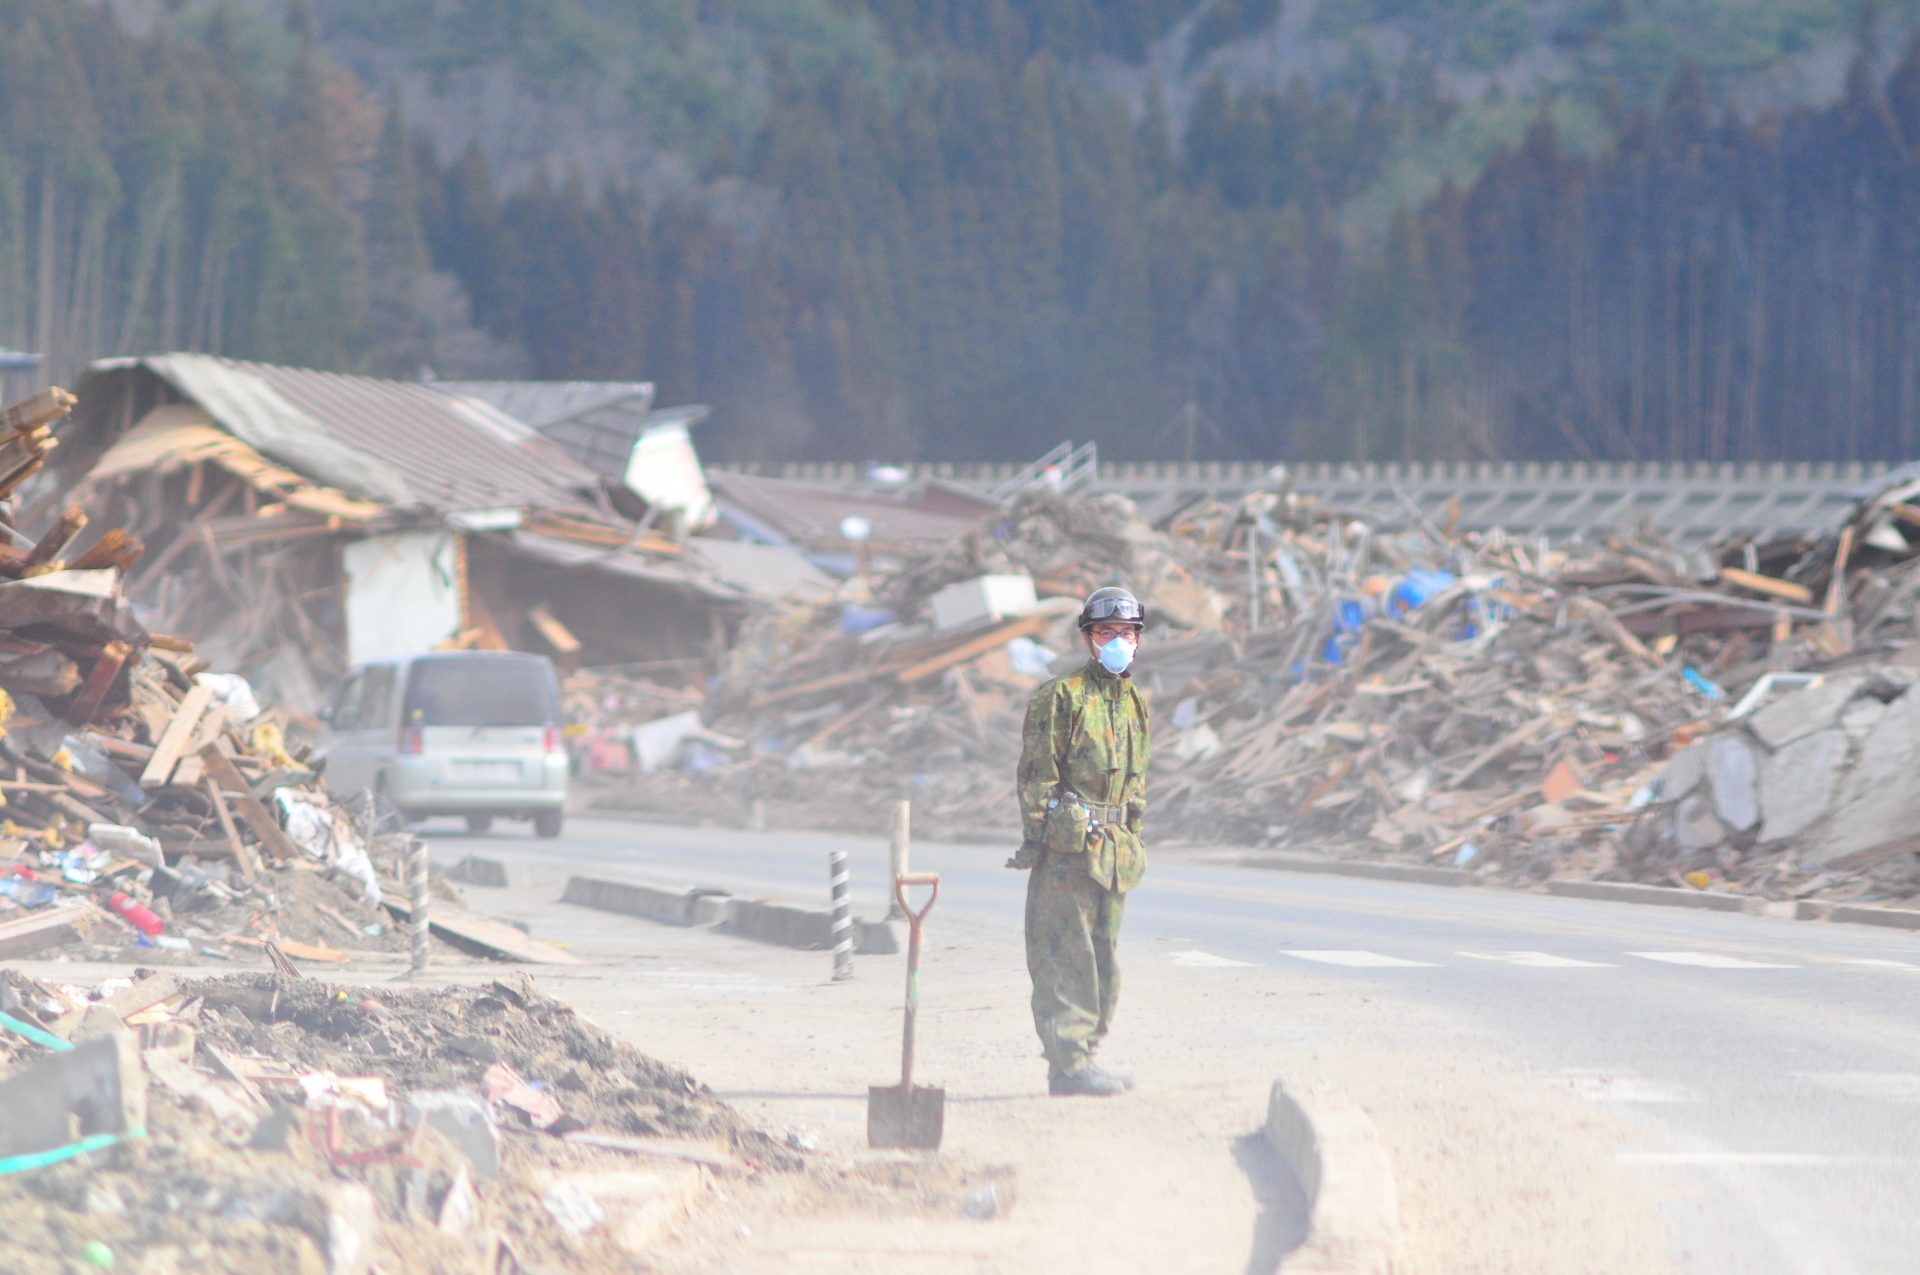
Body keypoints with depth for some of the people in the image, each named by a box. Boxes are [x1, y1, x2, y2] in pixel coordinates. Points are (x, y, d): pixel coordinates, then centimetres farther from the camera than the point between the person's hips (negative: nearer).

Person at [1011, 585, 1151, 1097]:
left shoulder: (1136, 703, 16)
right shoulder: (1061, 697, -6)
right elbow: (1037, 773, -9)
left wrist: (1131, 842, 19)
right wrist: (1036, 836, -14)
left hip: (1113, 848, 8)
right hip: (1068, 843, -8)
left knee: (1102, 955, 10)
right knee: (1067, 954, -9)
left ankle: (1081, 1056, 16)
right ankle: (1068, 1064, -10)